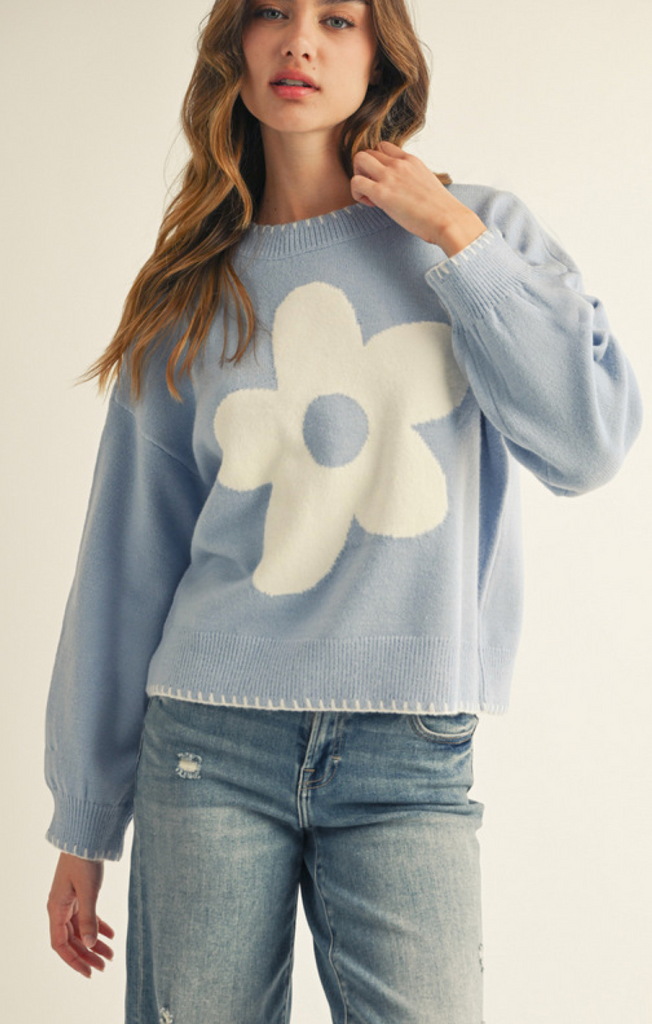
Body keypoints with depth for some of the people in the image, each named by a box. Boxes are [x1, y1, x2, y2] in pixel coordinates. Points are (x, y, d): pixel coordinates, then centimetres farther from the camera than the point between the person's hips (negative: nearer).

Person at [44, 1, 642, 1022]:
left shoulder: (483, 231, 6)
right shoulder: (193, 293, 8)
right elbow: (129, 562, 9)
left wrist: (454, 237, -5)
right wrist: (83, 827, 10)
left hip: (410, 756, -1)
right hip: (211, 743, 1)